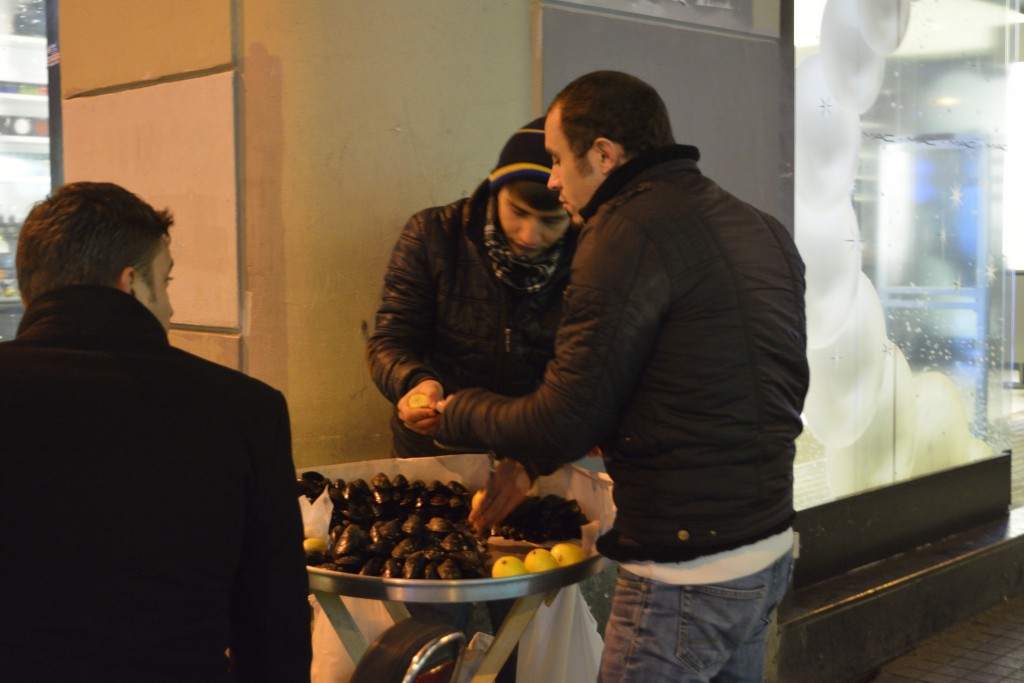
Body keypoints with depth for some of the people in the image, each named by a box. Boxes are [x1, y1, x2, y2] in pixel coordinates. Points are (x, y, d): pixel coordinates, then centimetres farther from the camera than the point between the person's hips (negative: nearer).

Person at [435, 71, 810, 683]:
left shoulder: (633, 230, -17)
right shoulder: (763, 230, 10)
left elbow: (567, 418, -16)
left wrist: (460, 414, 4)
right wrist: (532, 462, 17)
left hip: (687, 576, -9)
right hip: (772, 549, 9)